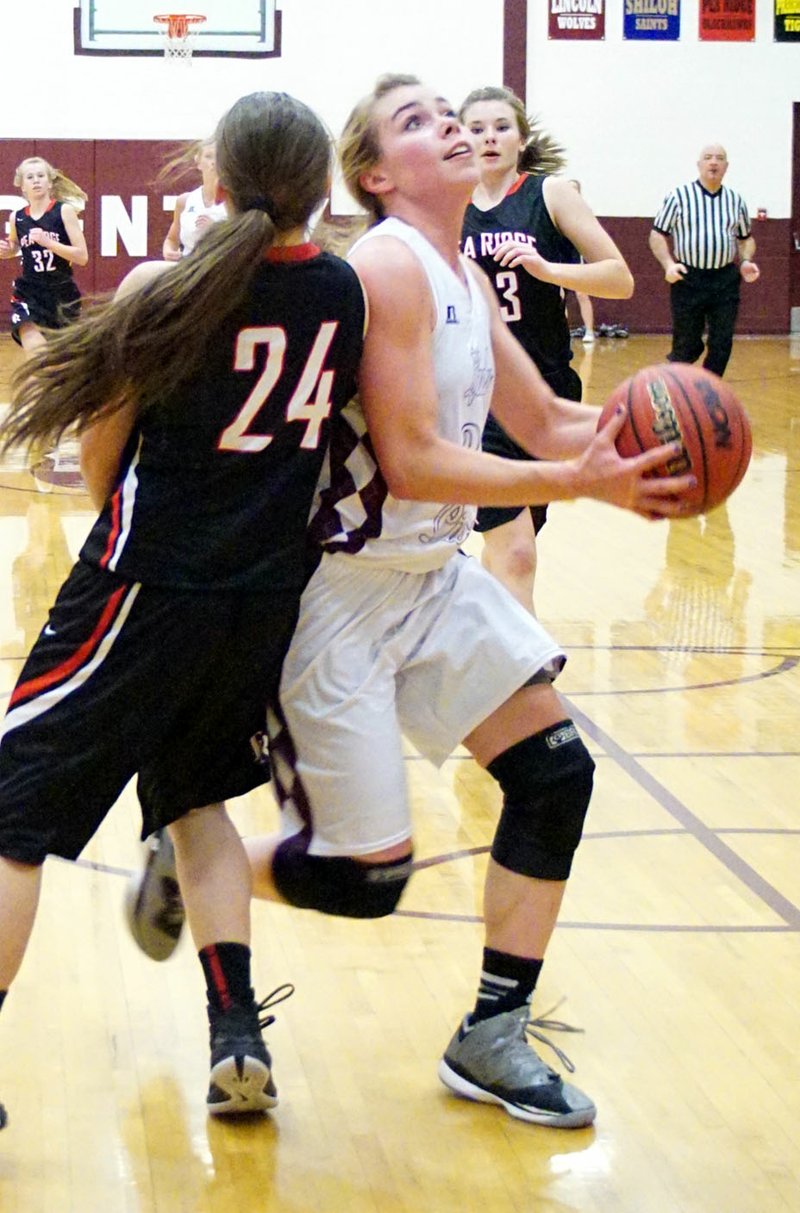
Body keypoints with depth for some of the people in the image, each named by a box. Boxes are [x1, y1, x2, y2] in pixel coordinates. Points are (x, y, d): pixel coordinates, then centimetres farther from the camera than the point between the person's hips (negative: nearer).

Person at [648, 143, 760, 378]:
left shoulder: (736, 200, 11)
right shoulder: (679, 196, 0)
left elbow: (746, 238, 22)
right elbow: (657, 235, 2)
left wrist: (746, 261, 2)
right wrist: (668, 264, -13)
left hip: (725, 282, 3)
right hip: (688, 280, -3)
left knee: (721, 346, 1)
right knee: (687, 346, -1)